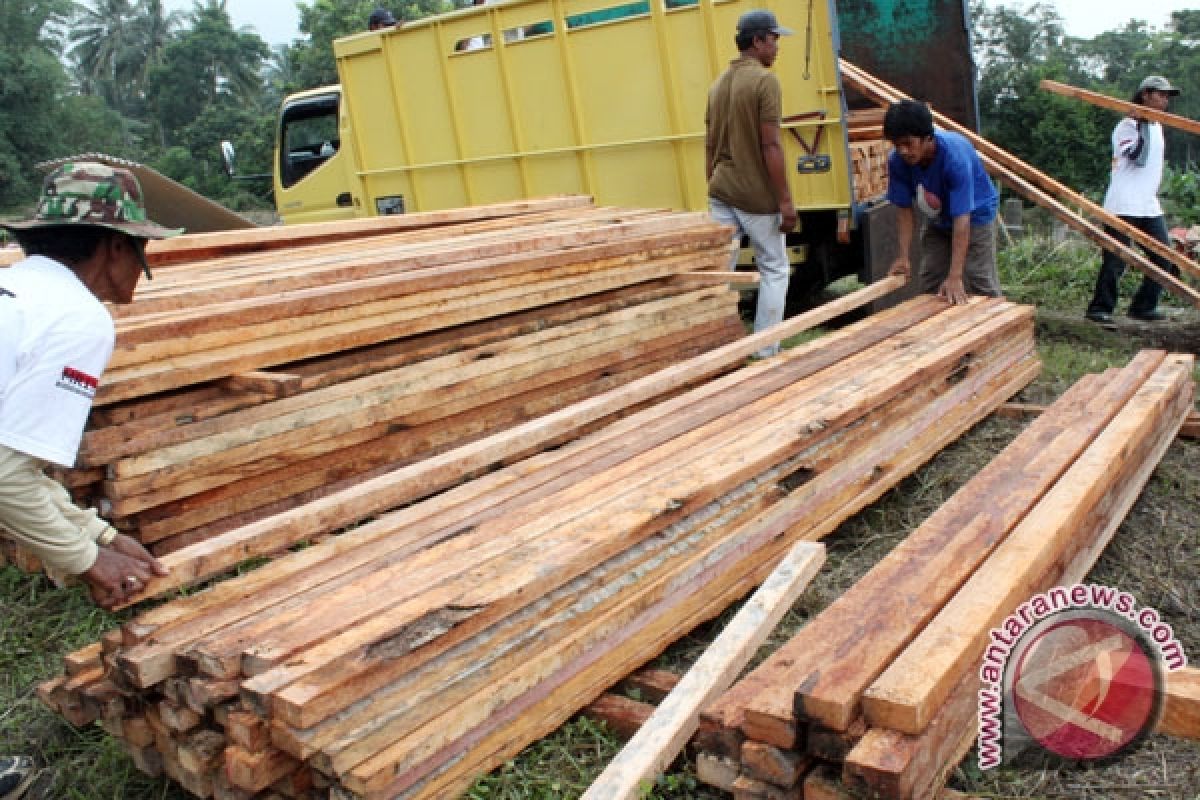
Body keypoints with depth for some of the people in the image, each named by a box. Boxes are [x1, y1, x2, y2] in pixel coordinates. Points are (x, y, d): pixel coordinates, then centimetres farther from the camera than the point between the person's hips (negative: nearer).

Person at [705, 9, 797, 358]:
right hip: (756, 195, -6)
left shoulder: (718, 83, 11)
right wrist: (785, 200, -14)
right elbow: (770, 145, -17)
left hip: (721, 193, 6)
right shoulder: (765, 80, -11)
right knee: (774, 270, 7)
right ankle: (765, 353, 9)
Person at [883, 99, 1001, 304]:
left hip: (975, 217, -5)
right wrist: (903, 257, -21)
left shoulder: (955, 155, -37)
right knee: (927, 287, 6)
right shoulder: (897, 161, -23)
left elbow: (961, 219, -39)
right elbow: (904, 209, -12)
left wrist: (955, 277, -43)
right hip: (938, 223, 5)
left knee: (980, 287, -8)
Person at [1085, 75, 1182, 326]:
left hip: (1150, 208, 8)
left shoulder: (1157, 126, 20)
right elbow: (1138, 157, -21)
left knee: (1165, 260, 5)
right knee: (1115, 262, -9)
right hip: (1123, 208, -8)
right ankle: (1100, 309, -1)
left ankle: (1143, 307, 15)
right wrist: (1142, 125, -21)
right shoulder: (1127, 125, -7)